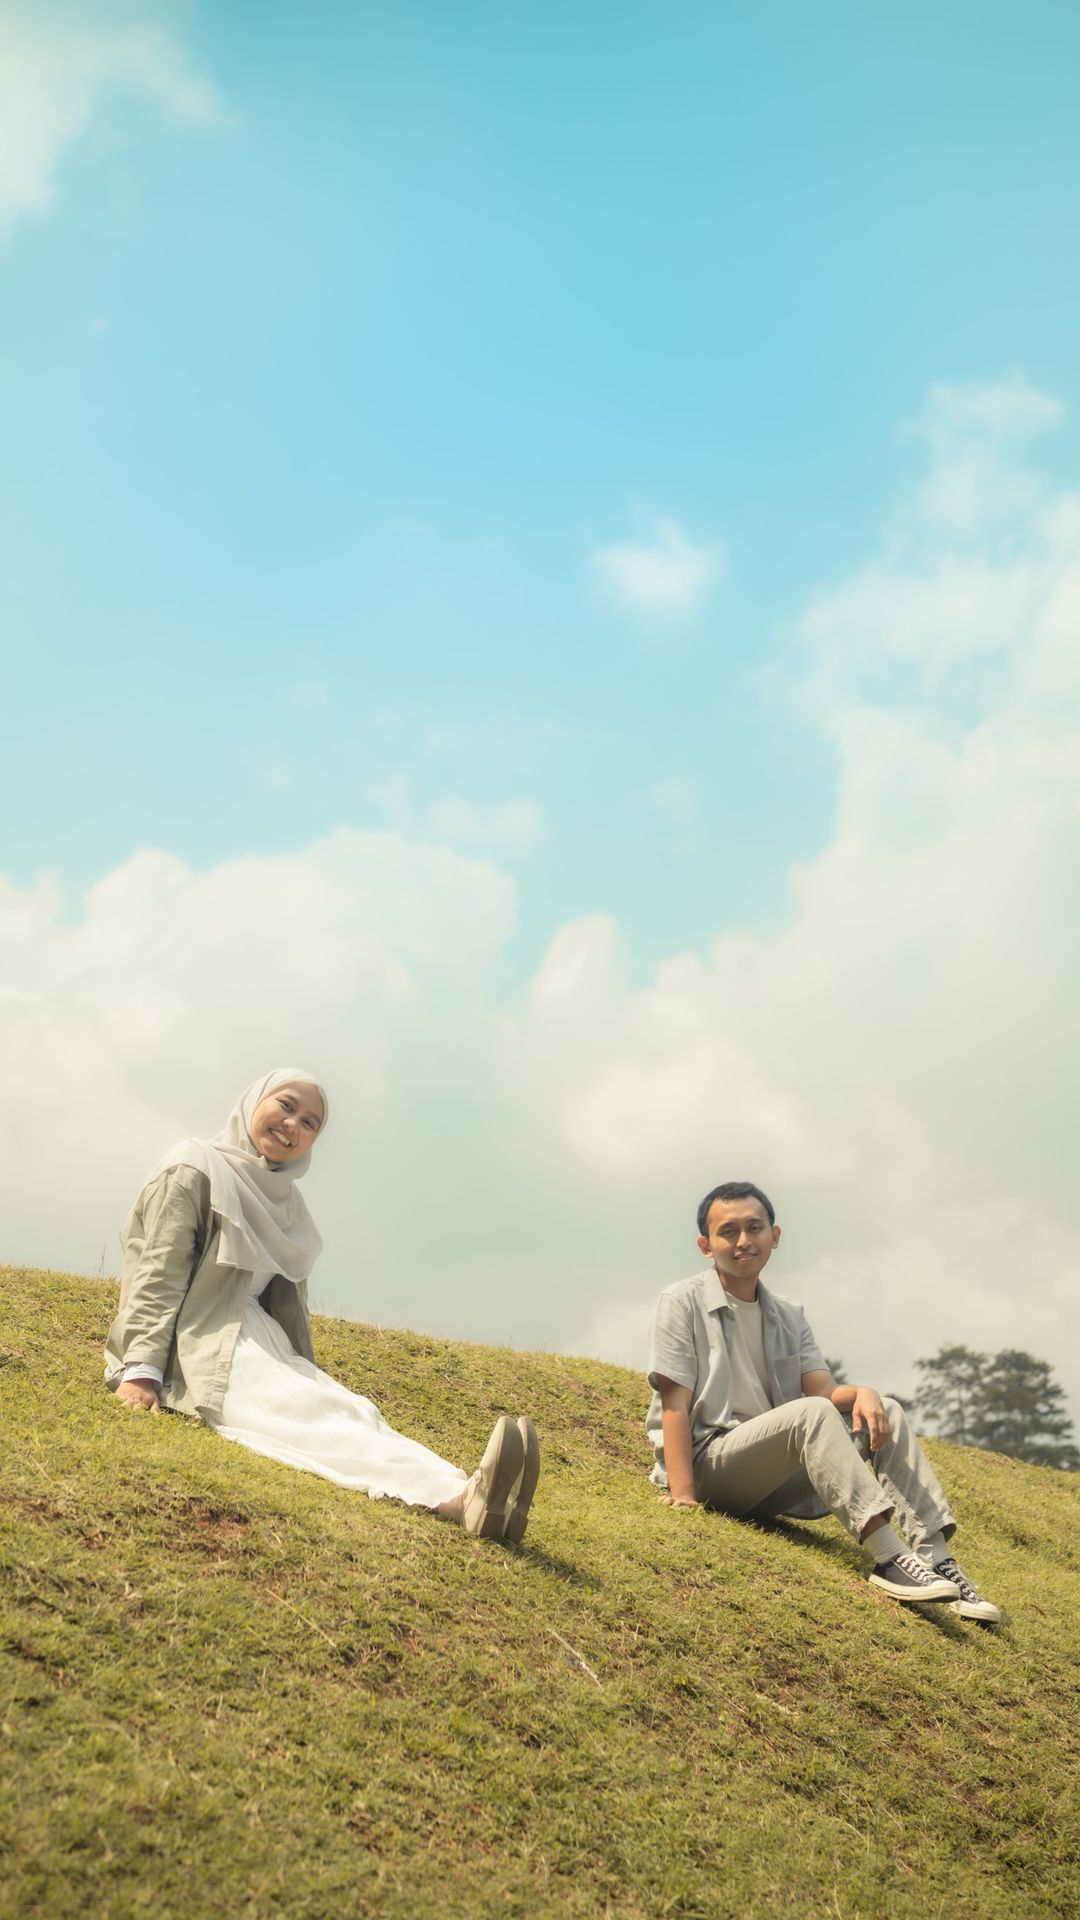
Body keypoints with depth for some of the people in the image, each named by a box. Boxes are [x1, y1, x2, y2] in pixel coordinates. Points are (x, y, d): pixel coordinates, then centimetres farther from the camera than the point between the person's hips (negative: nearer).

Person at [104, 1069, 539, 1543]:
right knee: (306, 1414, -34)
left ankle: (464, 1499, -55)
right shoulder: (194, 1170, -1)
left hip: (261, 1347, 7)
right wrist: (141, 1370, -18)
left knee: (351, 1409, -26)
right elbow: (158, 1274, -9)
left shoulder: (285, 1200, 20)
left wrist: (307, 1377, 19)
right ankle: (452, 1492, -62)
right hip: (193, 1349, -7)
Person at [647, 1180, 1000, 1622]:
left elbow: (825, 1392, 2)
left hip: (770, 1479, 6)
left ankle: (934, 1557, -19)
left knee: (886, 1413, -9)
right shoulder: (682, 1303, -4)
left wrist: (861, 1393, -21)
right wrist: (682, 1496, -21)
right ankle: (888, 1558, -37)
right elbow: (675, 1405, -11)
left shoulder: (789, 1316, 14)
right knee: (811, 1414, -31)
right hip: (707, 1461, -6)